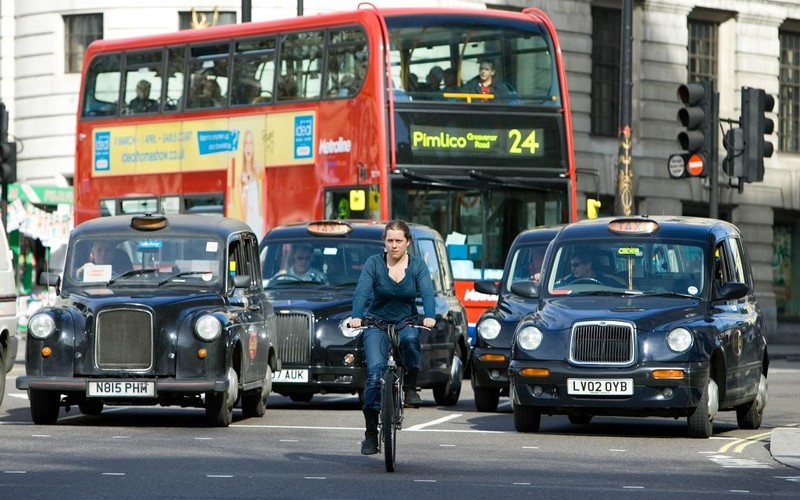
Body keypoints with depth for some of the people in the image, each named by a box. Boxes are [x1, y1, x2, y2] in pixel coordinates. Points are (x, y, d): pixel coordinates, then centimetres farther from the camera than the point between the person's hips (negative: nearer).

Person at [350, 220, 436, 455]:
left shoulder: (418, 265, -3)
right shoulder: (374, 263, -6)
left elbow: (427, 292, -16)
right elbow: (362, 291, -18)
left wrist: (430, 316, -36)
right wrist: (356, 317, -37)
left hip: (406, 322, 1)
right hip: (377, 323, 0)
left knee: (411, 339, -36)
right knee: (375, 372, -17)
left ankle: (410, 386, -13)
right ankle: (370, 432, -11)